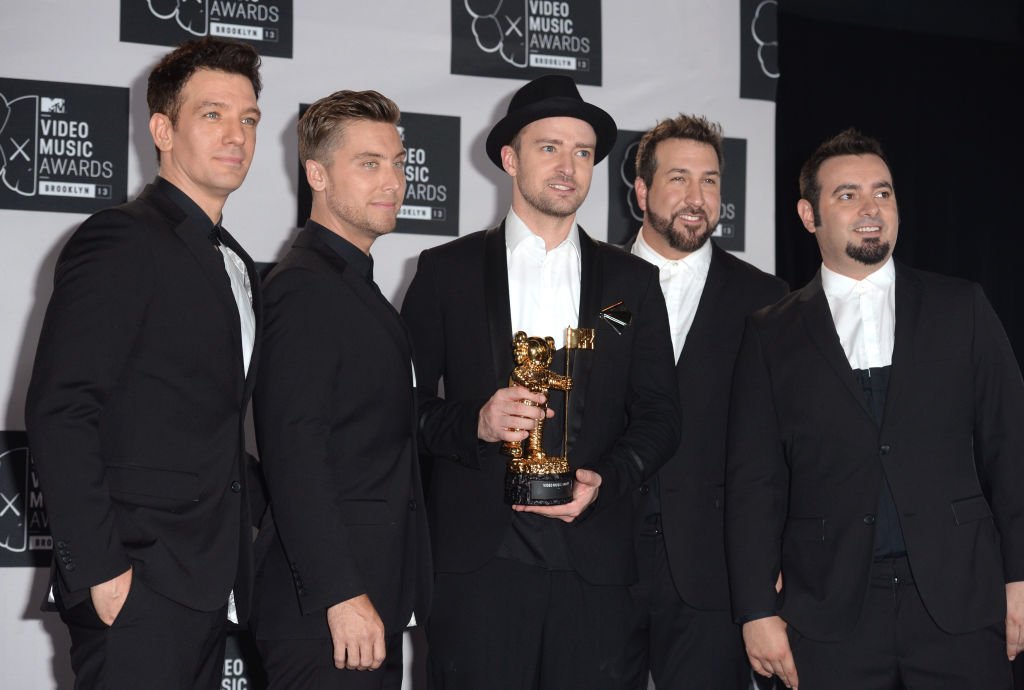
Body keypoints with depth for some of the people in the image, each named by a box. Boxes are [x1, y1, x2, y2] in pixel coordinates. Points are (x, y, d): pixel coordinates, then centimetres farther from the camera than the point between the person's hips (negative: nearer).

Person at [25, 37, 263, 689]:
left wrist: (238, 551, 10)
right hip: (138, 589, -8)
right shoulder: (119, 240, -8)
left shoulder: (236, 264, 19)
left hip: (208, 585, 8)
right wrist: (100, 572, -20)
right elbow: (59, 414, -16)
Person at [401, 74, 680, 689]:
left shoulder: (632, 282, 13)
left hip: (593, 562, 2)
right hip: (477, 561, -2)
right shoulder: (446, 271, 8)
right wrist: (474, 423, -14)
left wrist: (605, 478, -6)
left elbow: (660, 416, 11)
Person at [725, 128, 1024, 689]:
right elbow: (755, 481, 4)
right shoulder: (771, 336, 7)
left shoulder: (961, 308, 8)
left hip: (958, 599, 1)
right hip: (830, 615, 0)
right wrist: (757, 610, -2)